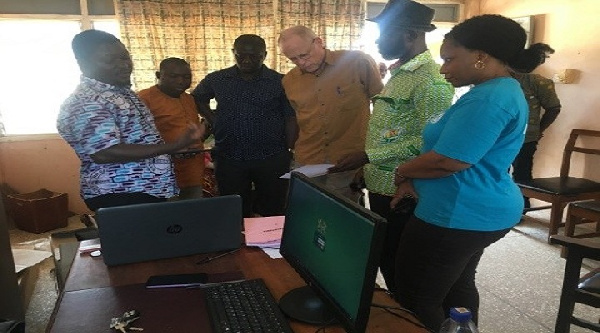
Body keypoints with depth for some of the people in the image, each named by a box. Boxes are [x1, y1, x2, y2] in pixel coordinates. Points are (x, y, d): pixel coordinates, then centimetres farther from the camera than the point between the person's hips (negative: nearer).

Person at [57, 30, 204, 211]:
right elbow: (104, 153, -30)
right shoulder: (84, 103, -19)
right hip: (119, 196, -9)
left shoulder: (121, 90, 11)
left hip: (150, 190, 10)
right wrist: (174, 146, -34)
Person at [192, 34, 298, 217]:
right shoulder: (216, 80, 4)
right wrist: (213, 119, 6)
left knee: (273, 212, 7)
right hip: (229, 160, 2)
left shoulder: (280, 82, -2)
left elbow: (291, 119, -1)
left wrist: (289, 152, -4)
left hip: (273, 160, -2)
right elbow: (197, 99, 21)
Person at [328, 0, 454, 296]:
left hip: (402, 193, -9)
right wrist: (366, 168, 15)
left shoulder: (431, 80, -18)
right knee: (385, 257, 21)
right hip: (381, 186, 9)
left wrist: (368, 156, -23)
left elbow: (428, 142, -24)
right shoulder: (399, 73, 12)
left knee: (400, 264, 7)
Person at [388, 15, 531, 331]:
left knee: (416, 299, 1)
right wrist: (415, 181, 5)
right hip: (478, 211, 11)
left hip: (460, 215, -11)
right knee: (457, 286, 24)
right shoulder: (502, 90, 13)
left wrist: (403, 172, -9)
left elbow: (449, 161, -28)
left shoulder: (489, 97, -23)